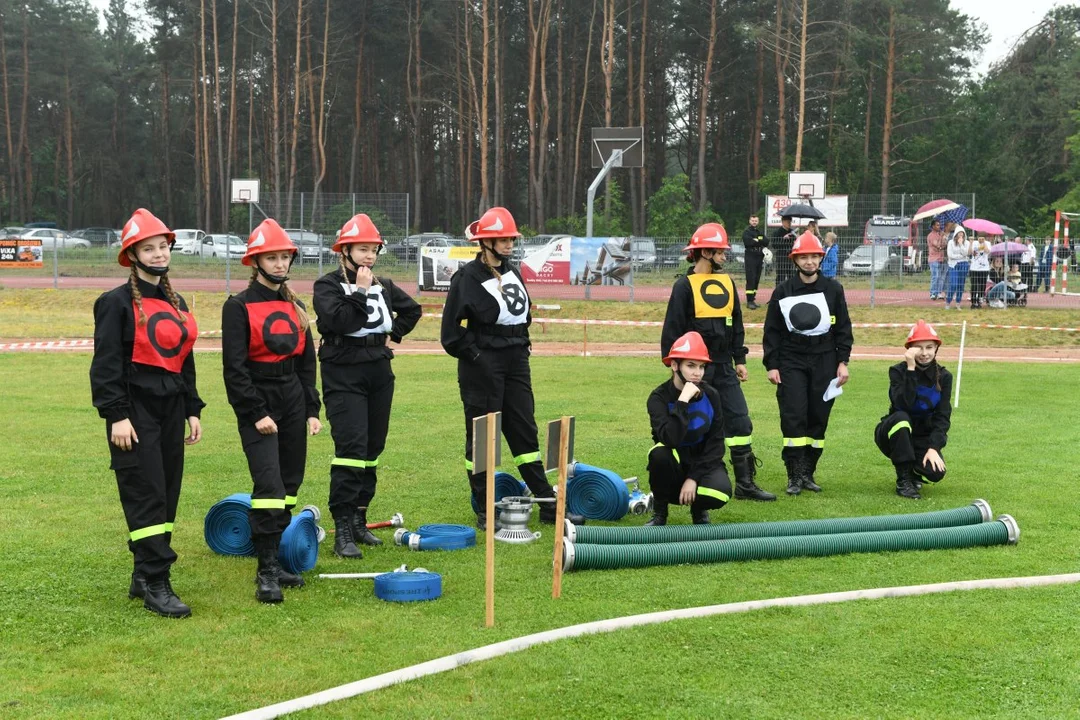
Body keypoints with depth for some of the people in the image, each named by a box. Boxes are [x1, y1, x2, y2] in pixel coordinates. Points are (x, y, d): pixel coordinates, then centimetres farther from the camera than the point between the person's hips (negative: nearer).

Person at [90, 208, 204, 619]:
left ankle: (143, 576, 20)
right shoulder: (118, 302, -6)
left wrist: (193, 411, 16)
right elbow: (106, 364, -10)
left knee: (167, 497, 9)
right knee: (146, 497, -9)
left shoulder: (176, 303, 15)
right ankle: (156, 586, -8)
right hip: (136, 410, -7)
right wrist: (117, 416, -16)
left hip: (171, 409, 7)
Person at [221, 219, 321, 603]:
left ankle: (274, 560, 19)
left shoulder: (295, 306, 13)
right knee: (269, 485, -16)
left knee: (289, 486, 8)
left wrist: (311, 410, 10)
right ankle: (266, 572, -12)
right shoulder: (239, 306, -6)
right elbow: (234, 366, -11)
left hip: (293, 401, 7)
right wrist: (257, 413, -15)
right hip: (258, 402, -7)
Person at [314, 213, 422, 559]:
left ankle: (359, 519, 20)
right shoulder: (328, 285, -4)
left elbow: (412, 309, 28)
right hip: (343, 375, -6)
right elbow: (339, 320, -21)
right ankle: (342, 530, -14)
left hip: (380, 374, 6)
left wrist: (393, 333, 15)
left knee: (372, 449, 9)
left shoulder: (383, 286, 12)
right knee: (351, 448, -15)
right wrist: (360, 292, -17)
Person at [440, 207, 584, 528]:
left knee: (525, 432, 9)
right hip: (483, 366, -7)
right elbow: (452, 331, -12)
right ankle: (484, 511, 10)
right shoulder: (467, 277, -11)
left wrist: (522, 342, 12)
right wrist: (475, 354, -14)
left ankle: (548, 505, 13)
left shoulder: (513, 272, 11)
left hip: (516, 361, 7)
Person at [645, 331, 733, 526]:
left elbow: (716, 443, -7)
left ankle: (698, 510, 8)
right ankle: (659, 512, -10)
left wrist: (694, 478, -17)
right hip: (674, 466, -1)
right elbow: (670, 439, -33)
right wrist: (683, 400, -34)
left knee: (720, 493, -31)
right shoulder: (659, 398, -16)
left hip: (704, 462, 1)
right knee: (660, 453, -35)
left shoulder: (711, 396, -7)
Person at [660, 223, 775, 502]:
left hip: (723, 367, 6)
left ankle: (745, 483, 6)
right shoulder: (685, 285, -6)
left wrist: (740, 359, 14)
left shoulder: (727, 282, 12)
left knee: (740, 422, 1)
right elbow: (673, 329, -7)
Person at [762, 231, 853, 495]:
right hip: (791, 362, -1)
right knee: (793, 418, -9)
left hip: (824, 362, 1)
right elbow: (772, 331, 5)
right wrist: (771, 365, -1)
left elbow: (843, 328, 8)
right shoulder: (782, 292, 3)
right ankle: (795, 476, -3)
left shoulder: (833, 289, 5)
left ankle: (808, 473, 13)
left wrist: (843, 361, 1)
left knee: (819, 418, 3)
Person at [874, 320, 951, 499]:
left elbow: (942, 417, -9)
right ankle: (903, 480, -24)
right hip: (895, 434, -2)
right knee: (900, 417, -36)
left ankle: (914, 470, 13)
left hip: (924, 437, 2)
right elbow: (903, 405, -30)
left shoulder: (943, 377, -4)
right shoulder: (898, 371, -12)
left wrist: (933, 448, -22)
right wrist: (911, 369, -32)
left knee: (936, 472, -27)